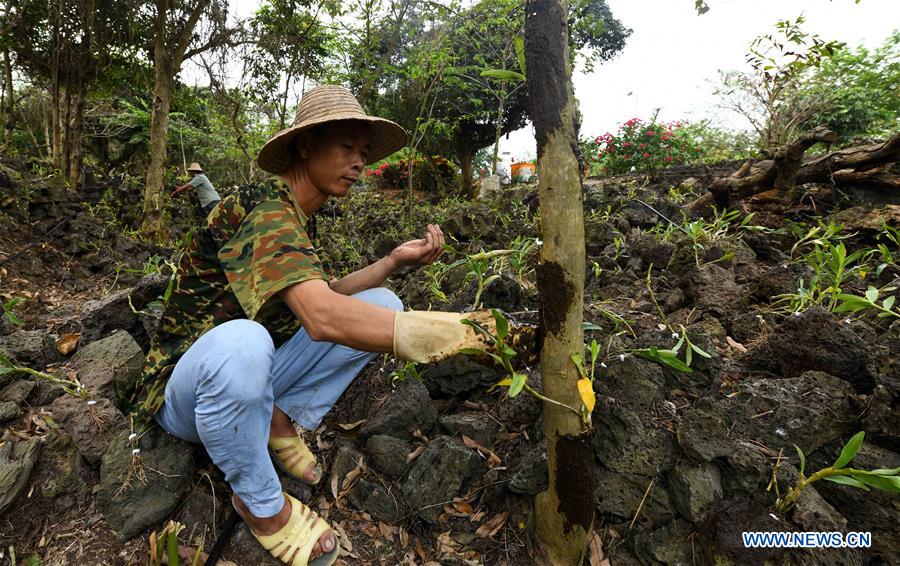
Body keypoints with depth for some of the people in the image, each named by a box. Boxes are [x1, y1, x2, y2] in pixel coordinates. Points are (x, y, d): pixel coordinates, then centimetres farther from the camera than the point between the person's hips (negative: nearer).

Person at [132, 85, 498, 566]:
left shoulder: (294, 216, 6)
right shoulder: (265, 208, -24)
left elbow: (324, 296, 4)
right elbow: (321, 317, -40)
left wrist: (395, 260, -8)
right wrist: (456, 332, -42)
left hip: (252, 380, 7)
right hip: (187, 386, -7)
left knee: (381, 304, -3)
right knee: (242, 342, -44)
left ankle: (283, 420, -1)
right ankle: (261, 504, -15)